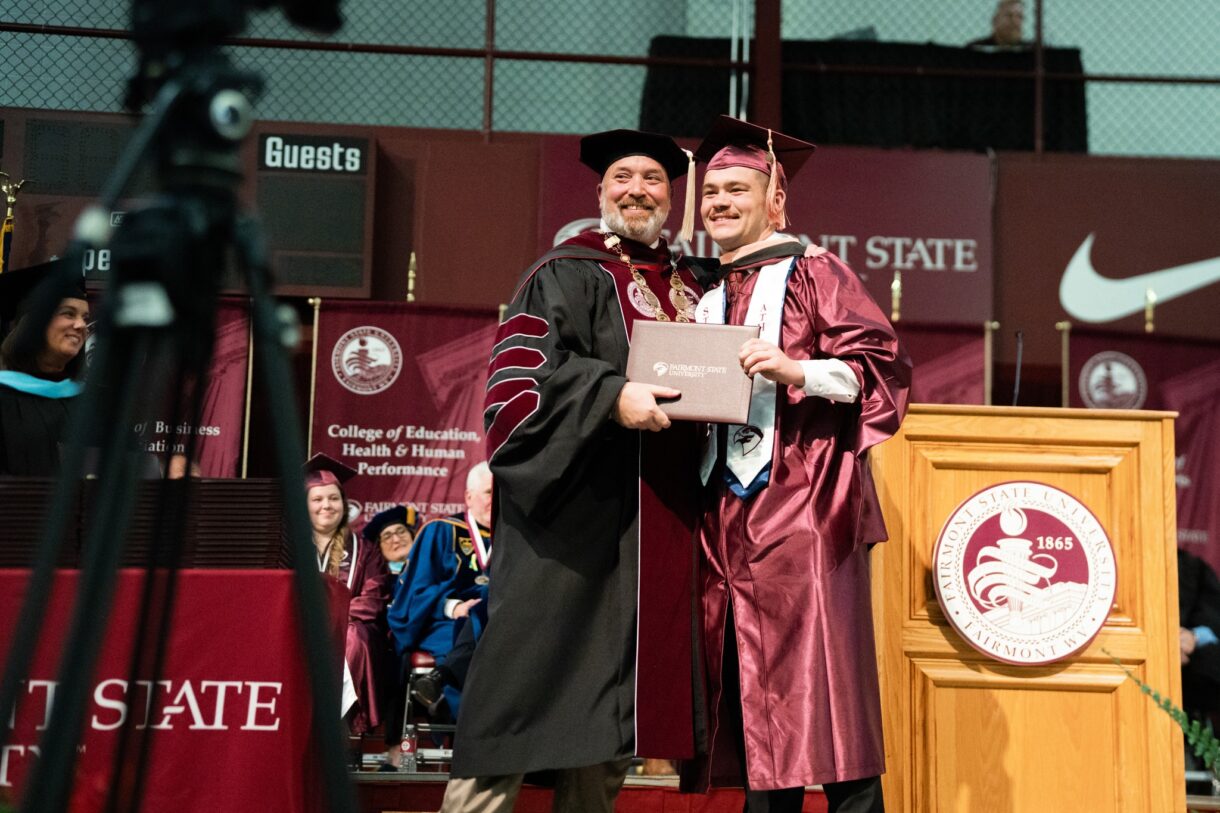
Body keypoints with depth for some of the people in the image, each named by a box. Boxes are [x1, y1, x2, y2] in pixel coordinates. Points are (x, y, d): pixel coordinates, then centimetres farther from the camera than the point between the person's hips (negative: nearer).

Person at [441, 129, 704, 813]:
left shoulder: (690, 289, 19)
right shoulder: (566, 275, 0)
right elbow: (522, 374, -13)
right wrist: (612, 396, -25)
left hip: (660, 521, 6)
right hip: (577, 510, -6)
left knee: (617, 696, 8)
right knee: (537, 668, -7)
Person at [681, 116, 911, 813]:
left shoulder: (812, 272, 1)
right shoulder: (710, 299, 21)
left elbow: (883, 362, -8)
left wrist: (799, 371, -21)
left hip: (801, 506, -7)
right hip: (728, 513, 7)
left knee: (819, 677, -9)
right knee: (753, 684, 7)